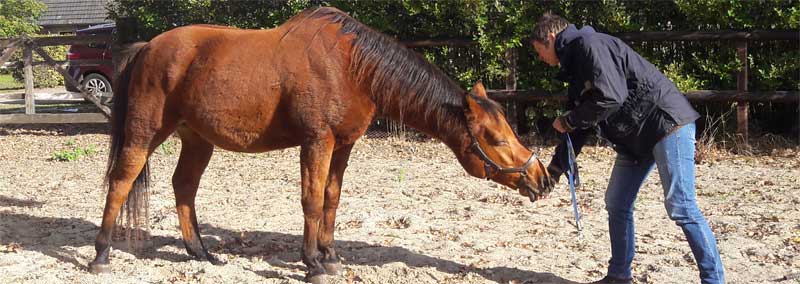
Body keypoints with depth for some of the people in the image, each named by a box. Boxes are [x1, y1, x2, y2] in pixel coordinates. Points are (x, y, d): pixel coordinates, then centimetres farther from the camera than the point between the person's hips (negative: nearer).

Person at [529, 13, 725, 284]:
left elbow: (610, 97, -25)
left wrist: (567, 120, -11)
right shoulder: (575, 67, 18)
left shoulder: (589, 44, -13)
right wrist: (552, 172, 17)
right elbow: (579, 129, 20)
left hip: (667, 122, -11)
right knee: (616, 204, 12)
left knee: (680, 207, -12)